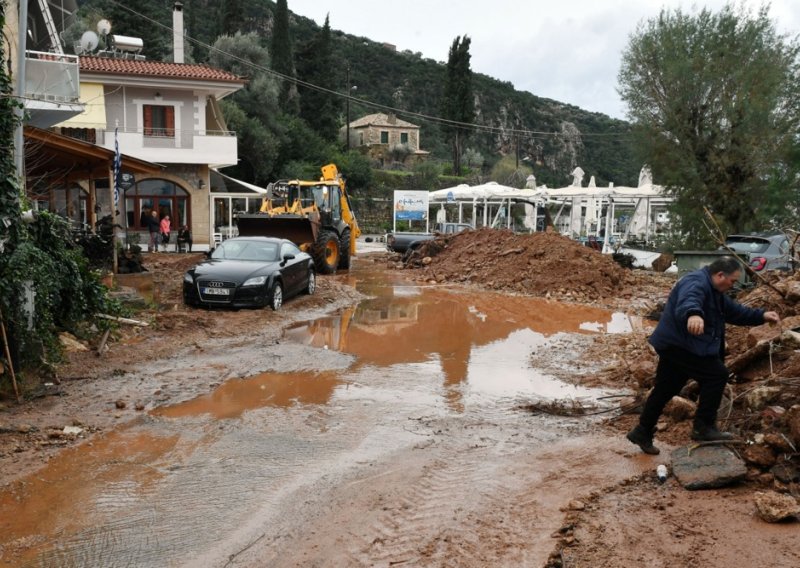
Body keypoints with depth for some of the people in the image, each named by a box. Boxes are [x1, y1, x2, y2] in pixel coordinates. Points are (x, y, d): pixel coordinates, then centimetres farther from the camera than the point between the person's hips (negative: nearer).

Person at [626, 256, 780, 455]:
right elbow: (687, 302, -42)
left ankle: (642, 432, 23)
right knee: (717, 374, -9)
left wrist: (762, 316, 14)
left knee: (664, 390, 15)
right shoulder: (696, 283, -19)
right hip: (678, 345, -11)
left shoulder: (715, 291, 18)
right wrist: (693, 314, -64)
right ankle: (703, 427, -4)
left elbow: (736, 311, 26)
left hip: (674, 346, 11)